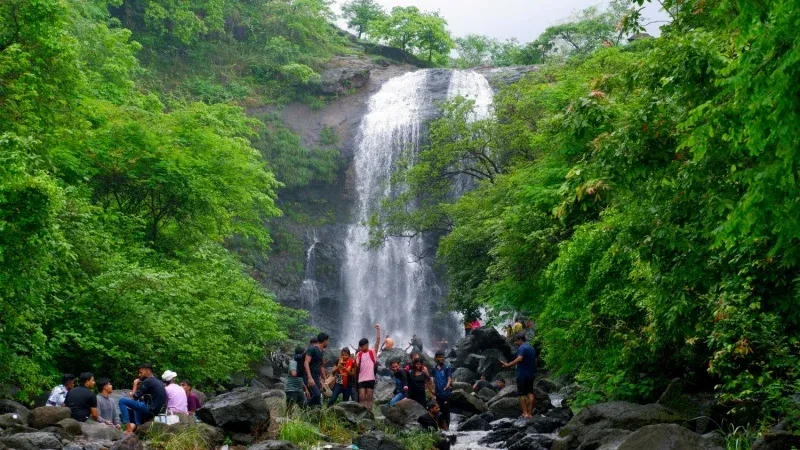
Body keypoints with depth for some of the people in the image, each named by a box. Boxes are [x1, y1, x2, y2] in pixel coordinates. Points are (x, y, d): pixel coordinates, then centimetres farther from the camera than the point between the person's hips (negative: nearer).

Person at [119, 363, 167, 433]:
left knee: (122, 401, -8)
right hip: (159, 410, 9)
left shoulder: (147, 381, -10)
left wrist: (135, 384, 5)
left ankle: (128, 429, -12)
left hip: (151, 409, -9)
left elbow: (135, 396, -9)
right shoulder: (158, 382, 17)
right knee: (139, 403, 39)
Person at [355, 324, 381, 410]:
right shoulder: (359, 354, 10)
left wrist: (378, 330, -11)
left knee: (370, 397, 1)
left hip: (370, 378, -2)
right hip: (361, 378, 2)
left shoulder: (373, 352, 4)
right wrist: (355, 362, -13)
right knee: (361, 397, -2)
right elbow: (357, 367, 8)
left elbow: (378, 340, -5)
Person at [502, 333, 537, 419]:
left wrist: (508, 365, -29)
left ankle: (525, 413, -7)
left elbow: (519, 359, -27)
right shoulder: (532, 348, 16)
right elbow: (535, 361, 21)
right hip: (531, 374, 8)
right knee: (530, 392, 8)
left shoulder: (521, 348, -11)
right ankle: (530, 412, 6)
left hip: (522, 375, -8)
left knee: (522, 394, -3)